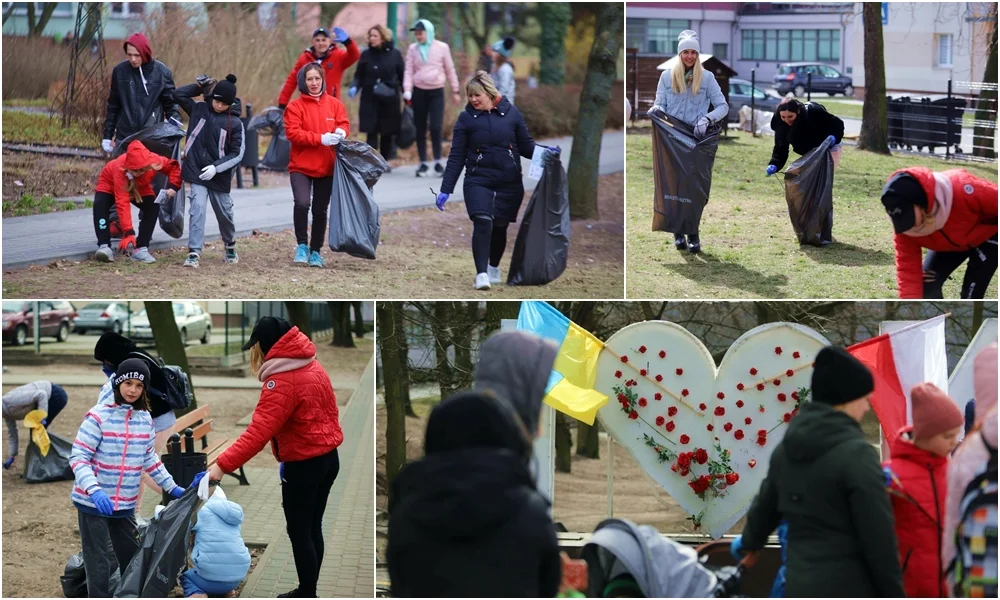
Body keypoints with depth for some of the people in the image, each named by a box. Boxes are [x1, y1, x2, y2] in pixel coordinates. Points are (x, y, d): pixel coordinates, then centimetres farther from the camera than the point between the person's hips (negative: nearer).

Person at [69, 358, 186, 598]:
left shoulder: (145, 418, 4)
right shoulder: (99, 416, -16)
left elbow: (149, 458, 17)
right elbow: (78, 457, -18)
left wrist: (172, 487, 14)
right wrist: (94, 490, -32)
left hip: (125, 504, 6)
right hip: (93, 502, -6)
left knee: (132, 557, 16)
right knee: (98, 561, -1)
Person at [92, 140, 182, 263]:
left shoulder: (154, 161, -36)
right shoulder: (120, 169, -46)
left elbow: (173, 166, -14)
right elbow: (123, 203, -50)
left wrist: (173, 186, -32)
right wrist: (128, 232, -54)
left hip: (139, 188, 3)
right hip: (110, 184, -3)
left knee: (153, 207, -22)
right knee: (100, 204, -32)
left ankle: (141, 248, -18)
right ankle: (104, 246, -31)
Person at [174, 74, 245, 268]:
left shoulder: (235, 123, -5)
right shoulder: (200, 110, 3)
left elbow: (237, 153, -7)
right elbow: (179, 95, 5)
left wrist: (216, 167, -17)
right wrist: (200, 86, 0)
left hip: (220, 177, 0)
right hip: (196, 172, 0)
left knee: (224, 213, 14)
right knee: (197, 210, -13)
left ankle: (230, 247, 38)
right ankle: (194, 253, -16)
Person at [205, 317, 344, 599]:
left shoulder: (281, 381, -22)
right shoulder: (312, 366, 5)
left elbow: (259, 431, -29)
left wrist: (222, 465, -32)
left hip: (304, 466, -9)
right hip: (328, 458, 9)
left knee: (299, 533, 3)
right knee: (313, 528, 16)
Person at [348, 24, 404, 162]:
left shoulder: (394, 54, 1)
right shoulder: (366, 55, 4)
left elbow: (402, 76, 5)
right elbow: (359, 76, 7)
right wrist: (354, 87, -12)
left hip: (390, 100, 0)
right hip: (370, 99, 0)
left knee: (387, 133, 6)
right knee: (371, 132, -6)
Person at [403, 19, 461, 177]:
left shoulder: (442, 48, -1)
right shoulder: (412, 49, 3)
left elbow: (450, 70, 6)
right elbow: (408, 71, -1)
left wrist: (455, 91, 8)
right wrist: (407, 90, -15)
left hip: (437, 92, -2)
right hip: (419, 92, 2)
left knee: (436, 127, -13)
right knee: (420, 129, 4)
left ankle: (438, 162, -1)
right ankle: (423, 164, 12)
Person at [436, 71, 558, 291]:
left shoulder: (511, 113, 3)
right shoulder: (466, 118, 1)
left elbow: (526, 146, 9)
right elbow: (457, 156, 2)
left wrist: (545, 151, -11)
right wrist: (445, 190, -2)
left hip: (509, 182, 2)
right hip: (478, 181, -2)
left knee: (499, 227, 11)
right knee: (482, 223, -19)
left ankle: (494, 267, 35)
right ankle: (481, 273, -22)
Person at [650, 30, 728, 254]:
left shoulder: (707, 77, 5)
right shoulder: (667, 76, 9)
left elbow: (723, 106, 2)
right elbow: (659, 104, 9)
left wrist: (707, 119, -16)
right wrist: (656, 110, -16)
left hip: (697, 140, -1)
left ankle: (694, 235, -1)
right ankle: (678, 233, 8)